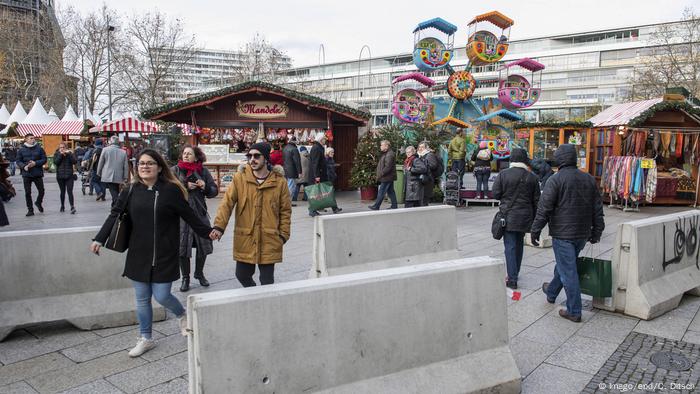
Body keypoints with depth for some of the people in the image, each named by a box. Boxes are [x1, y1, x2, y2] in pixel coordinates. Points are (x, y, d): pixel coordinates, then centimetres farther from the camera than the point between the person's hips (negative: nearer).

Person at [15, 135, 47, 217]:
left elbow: (44, 159, 0)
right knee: (28, 193, 3)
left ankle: (38, 203, 33)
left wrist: (35, 163, -15)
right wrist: (24, 166, -15)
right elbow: (18, 161, 4)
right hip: (26, 174, 0)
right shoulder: (21, 150, 3)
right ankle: (30, 210, 13)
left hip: (38, 174, 0)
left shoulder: (39, 148, 2)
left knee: (41, 191, 3)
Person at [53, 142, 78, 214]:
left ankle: (72, 207, -15)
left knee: (69, 191, -10)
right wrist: (61, 154, -15)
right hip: (60, 176, 2)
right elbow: (56, 162, -11)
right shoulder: (56, 154, 5)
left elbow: (75, 161, -11)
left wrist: (70, 154, -18)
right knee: (62, 192, 10)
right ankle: (62, 206, 25)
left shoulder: (70, 153, 3)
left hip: (69, 176, -2)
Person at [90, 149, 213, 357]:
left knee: (162, 296, -2)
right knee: (142, 299, 11)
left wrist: (208, 232, -2)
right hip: (139, 254, 4)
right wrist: (99, 239, -4)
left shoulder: (171, 190, -8)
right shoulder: (130, 191, 2)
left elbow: (189, 215, -2)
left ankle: (182, 315, 31)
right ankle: (145, 339, 29)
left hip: (164, 254, -3)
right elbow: (114, 216, 3)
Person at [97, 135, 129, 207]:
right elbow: (126, 166, 3)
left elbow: (100, 163, 4)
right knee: (115, 195, 14)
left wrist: (99, 174, 17)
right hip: (118, 178, 2)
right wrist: (125, 178, 10)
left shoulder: (105, 150, -3)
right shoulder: (123, 152, 2)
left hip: (108, 177, -2)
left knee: (114, 195, -8)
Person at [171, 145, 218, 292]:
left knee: (203, 246, 10)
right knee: (182, 248, 4)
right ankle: (185, 278, 21)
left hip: (200, 214, 2)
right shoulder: (175, 170, 0)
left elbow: (214, 191, 5)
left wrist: (205, 187, -14)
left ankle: (199, 273, 33)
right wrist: (185, 186, -18)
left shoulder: (203, 171, 4)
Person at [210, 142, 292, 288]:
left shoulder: (280, 181, -3)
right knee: (242, 275, 13)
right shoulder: (239, 178, -2)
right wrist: (219, 226, -20)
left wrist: (283, 235, -1)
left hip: (269, 240, -1)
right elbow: (227, 203, -8)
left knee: (267, 280, 5)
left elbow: (285, 211, 3)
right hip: (244, 239, 2)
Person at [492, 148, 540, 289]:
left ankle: (512, 279, -6)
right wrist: (534, 218, 14)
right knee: (519, 244, 18)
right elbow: (536, 200, 5)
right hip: (525, 216, 4)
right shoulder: (532, 177, 1)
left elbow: (495, 194, -7)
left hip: (508, 216, -3)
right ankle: (515, 273, 31)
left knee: (510, 246, -2)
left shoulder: (503, 174, -10)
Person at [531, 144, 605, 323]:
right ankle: (551, 292, 43)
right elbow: (597, 209, 12)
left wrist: (535, 231, -6)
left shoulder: (556, 179, -13)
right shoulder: (589, 179, 8)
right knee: (565, 265, 23)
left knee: (568, 271, -1)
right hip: (582, 234, 7)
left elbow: (544, 209, -14)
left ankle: (574, 311, 4)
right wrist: (596, 232, 19)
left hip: (563, 234, -7)